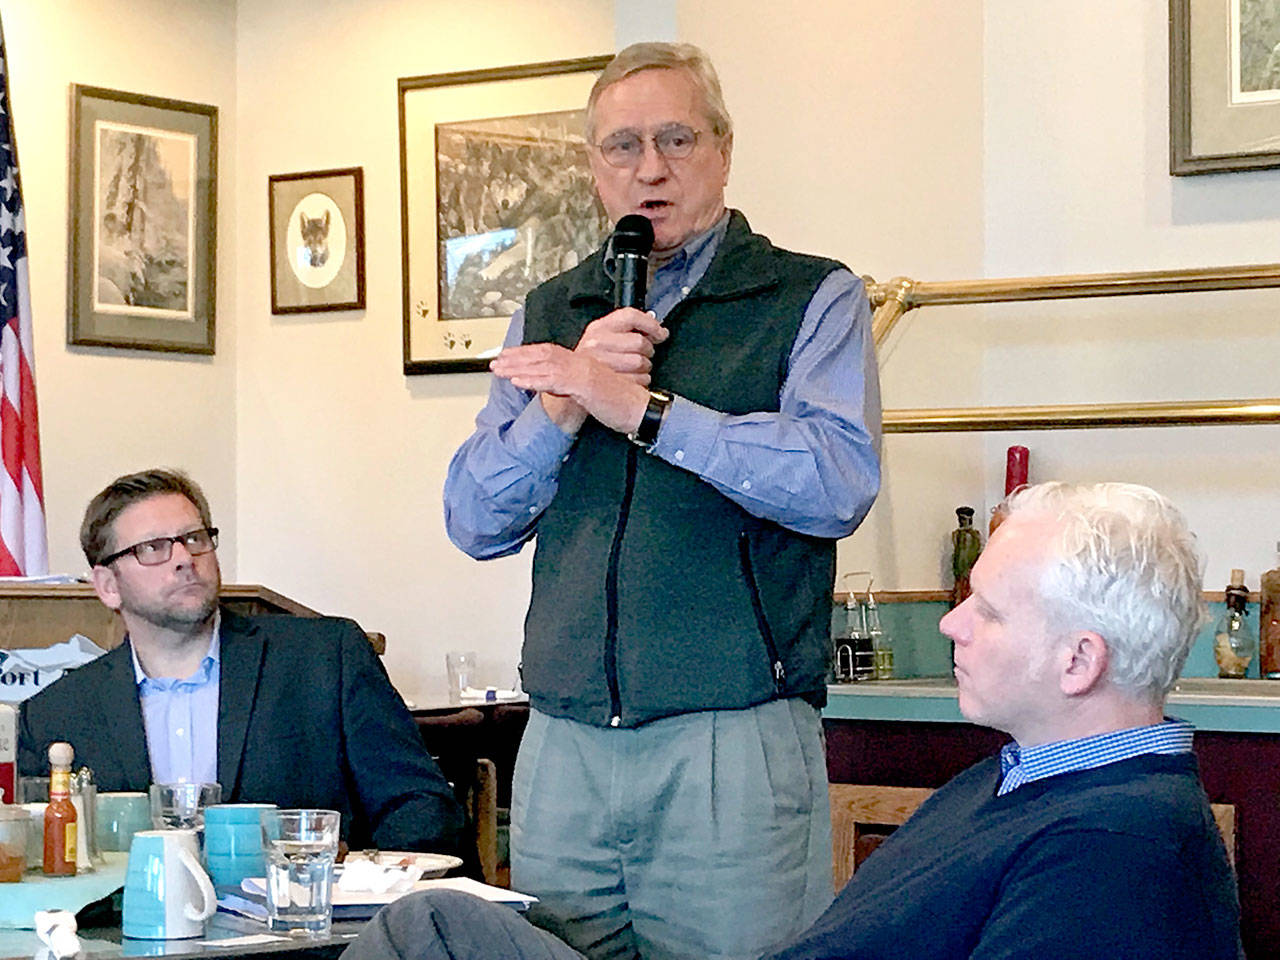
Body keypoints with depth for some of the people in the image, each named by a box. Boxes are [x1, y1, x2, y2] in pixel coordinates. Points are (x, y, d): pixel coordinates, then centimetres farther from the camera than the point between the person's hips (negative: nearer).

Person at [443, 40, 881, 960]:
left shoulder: (813, 299, 3)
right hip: (564, 743, 4)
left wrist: (640, 407, -15)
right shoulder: (550, 315, 16)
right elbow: (474, 522, 10)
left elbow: (838, 483, -15)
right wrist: (561, 407, -7)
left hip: (734, 742, -4)